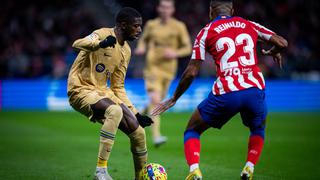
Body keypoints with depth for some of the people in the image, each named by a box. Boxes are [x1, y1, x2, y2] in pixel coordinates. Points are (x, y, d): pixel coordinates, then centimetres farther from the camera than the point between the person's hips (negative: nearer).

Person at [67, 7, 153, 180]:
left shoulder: (126, 51, 12)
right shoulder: (103, 34, -12)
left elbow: (118, 88, 18)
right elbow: (77, 44, -33)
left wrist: (135, 113, 11)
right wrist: (100, 44, -52)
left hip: (103, 92, 8)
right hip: (81, 91, -8)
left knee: (138, 132, -3)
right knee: (115, 111, -36)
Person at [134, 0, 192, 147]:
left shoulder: (179, 26, 1)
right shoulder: (151, 24, 4)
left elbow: (188, 48, 2)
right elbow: (144, 39, 20)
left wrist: (175, 53, -17)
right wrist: (141, 48, -2)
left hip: (168, 69, 2)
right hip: (152, 67, -2)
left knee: (159, 99, 14)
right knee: (155, 100, -17)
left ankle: (147, 111, 50)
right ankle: (156, 136, -21)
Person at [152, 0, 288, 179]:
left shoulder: (206, 32, 9)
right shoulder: (249, 25, 16)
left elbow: (191, 72, 5)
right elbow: (282, 43, 12)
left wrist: (174, 99, 16)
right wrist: (274, 53, 36)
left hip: (226, 93, -2)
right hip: (255, 89, 2)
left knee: (192, 131, 18)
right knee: (258, 129, 35)